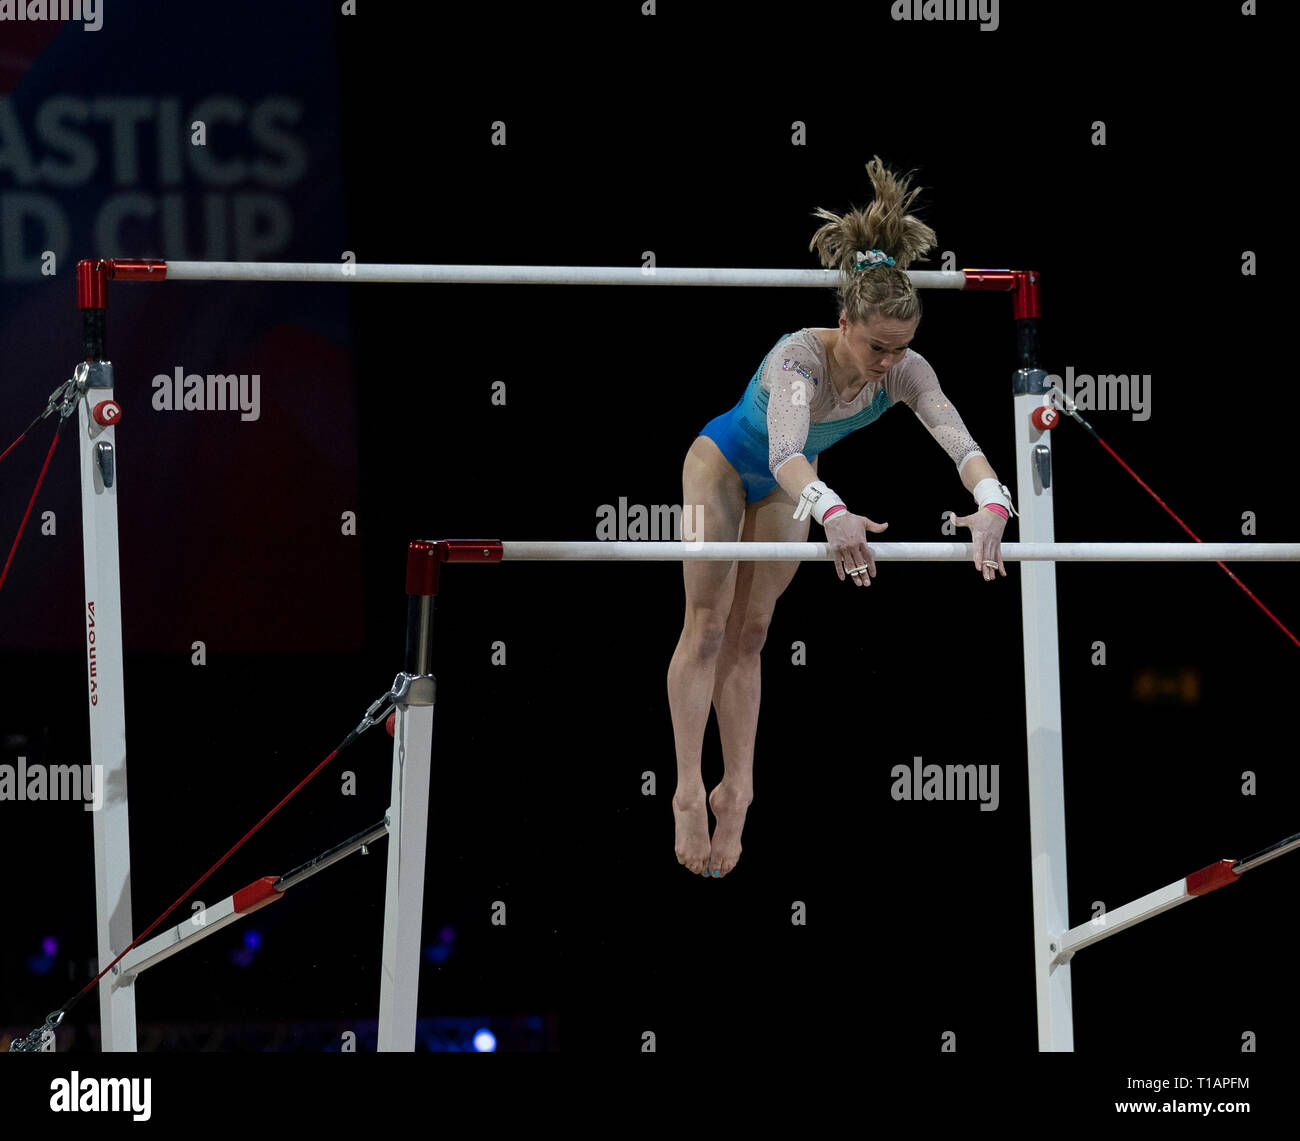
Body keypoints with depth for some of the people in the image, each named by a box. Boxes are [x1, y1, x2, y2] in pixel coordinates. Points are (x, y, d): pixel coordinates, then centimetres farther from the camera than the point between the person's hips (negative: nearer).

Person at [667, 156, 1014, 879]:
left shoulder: (905, 372, -30)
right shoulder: (799, 359, -44)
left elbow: (957, 437, -43)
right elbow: (785, 452, -60)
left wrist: (992, 502, -64)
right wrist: (832, 514, -80)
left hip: (786, 487, 5)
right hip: (725, 463, -5)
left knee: (751, 632, 8)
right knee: (707, 624, -5)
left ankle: (737, 790, 11)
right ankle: (690, 790, -6)